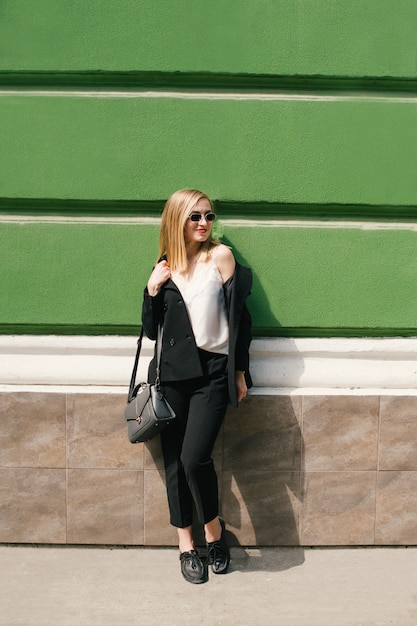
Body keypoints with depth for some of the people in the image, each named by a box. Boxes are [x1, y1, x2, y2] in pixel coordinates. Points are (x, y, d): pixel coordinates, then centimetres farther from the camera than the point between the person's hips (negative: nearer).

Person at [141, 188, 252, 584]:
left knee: (194, 458, -15)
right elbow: (151, 331, 8)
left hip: (212, 373, -4)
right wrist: (152, 289, -6)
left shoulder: (220, 256, -2)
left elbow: (238, 318, -1)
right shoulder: (165, 266, 8)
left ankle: (214, 527, 14)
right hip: (173, 373, 4)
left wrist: (239, 372, -2)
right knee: (174, 459, 8)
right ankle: (185, 544, 25)